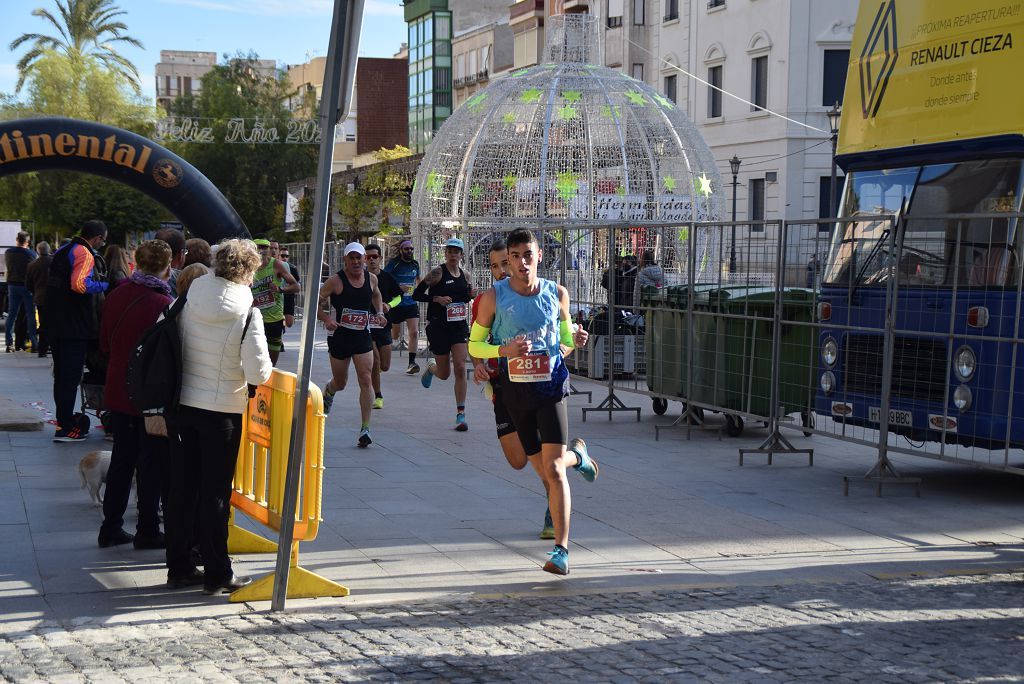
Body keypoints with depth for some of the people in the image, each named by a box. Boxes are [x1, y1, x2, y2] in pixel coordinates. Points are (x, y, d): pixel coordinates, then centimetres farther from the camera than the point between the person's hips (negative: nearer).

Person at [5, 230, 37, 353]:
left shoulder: (8, 252, 0)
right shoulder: (31, 253, -14)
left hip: (12, 285, 4)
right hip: (26, 285, -4)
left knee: (11, 315, 7)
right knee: (30, 315, 1)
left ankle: (9, 343, 4)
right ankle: (34, 342, 0)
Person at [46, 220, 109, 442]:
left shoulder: (63, 251, 15)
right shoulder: (84, 254, -14)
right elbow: (79, 284, -29)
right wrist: (104, 284, -14)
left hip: (56, 323, 9)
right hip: (75, 325, -9)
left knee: (62, 374, 18)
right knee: (71, 375, -4)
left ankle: (63, 421, 28)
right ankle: (65, 429, -2)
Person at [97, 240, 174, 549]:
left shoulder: (117, 295, 0)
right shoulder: (163, 304, -20)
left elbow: (105, 344, 10)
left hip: (117, 393, 6)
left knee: (121, 458, 16)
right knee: (152, 464, 6)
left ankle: (111, 527, 21)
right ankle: (147, 531, 13)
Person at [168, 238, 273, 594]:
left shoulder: (189, 301, -2)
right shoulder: (247, 313, -15)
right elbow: (259, 373, -17)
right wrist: (266, 368, 5)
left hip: (182, 404, 5)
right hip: (222, 411, -5)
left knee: (181, 486, 12)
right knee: (215, 493, 3)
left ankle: (179, 567, 20)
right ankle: (217, 574, 10)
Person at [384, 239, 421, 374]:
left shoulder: (415, 264, 9)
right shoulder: (394, 263, -7)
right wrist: (398, 287, -23)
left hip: (412, 304, 3)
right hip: (396, 304, -3)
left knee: (414, 332, -12)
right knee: (395, 336, 8)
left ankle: (412, 362, -11)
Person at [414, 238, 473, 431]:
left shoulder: (464, 275, 8)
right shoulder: (437, 273, -8)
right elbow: (416, 295, -10)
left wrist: (470, 296, 3)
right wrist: (437, 299, -20)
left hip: (459, 326, 3)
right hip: (438, 326, -3)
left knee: (460, 368, -11)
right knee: (444, 374, 7)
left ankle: (461, 414, -8)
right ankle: (430, 368, 46)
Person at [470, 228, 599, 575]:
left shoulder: (557, 294, 2)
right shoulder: (494, 297, -3)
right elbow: (474, 344, 2)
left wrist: (574, 340, -6)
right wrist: (505, 350, -17)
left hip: (551, 386, -1)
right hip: (515, 390, 1)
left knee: (553, 469, -12)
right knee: (542, 468, 13)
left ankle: (561, 549, -11)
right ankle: (577, 456, 48)